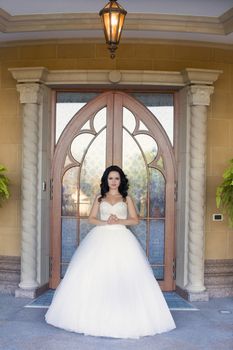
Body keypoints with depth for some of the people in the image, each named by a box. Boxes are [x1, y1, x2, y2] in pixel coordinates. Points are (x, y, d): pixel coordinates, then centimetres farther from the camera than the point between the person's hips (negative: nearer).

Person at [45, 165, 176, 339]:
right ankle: (96, 316, -1)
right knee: (96, 275, -8)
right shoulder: (100, 198, 14)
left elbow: (135, 220, 5)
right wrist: (105, 222, -10)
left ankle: (123, 317, -3)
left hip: (121, 239, -1)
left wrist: (119, 221, -10)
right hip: (101, 238, 1)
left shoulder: (126, 198, 12)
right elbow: (92, 218, 7)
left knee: (123, 276, -10)